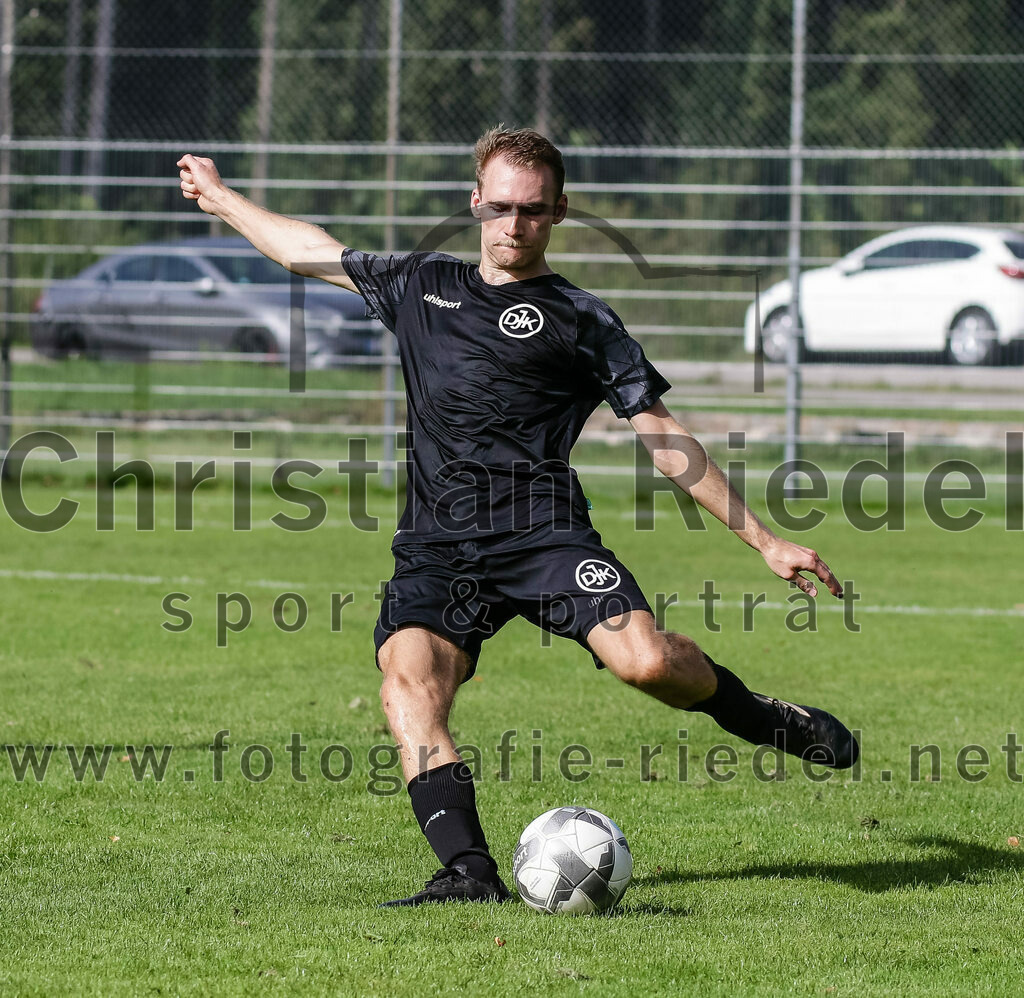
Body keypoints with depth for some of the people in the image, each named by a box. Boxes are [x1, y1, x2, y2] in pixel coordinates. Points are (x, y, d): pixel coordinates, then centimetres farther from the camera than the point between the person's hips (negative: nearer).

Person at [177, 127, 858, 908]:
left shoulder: (581, 321, 11)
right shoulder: (423, 286, 23)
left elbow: (666, 441, 10)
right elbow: (313, 253, 37)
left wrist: (763, 539, 5)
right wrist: (221, 197, 45)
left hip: (541, 529, -3)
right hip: (436, 546, 3)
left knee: (645, 660, -26)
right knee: (408, 684, -26)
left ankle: (761, 719, 5)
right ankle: (468, 871, -31)